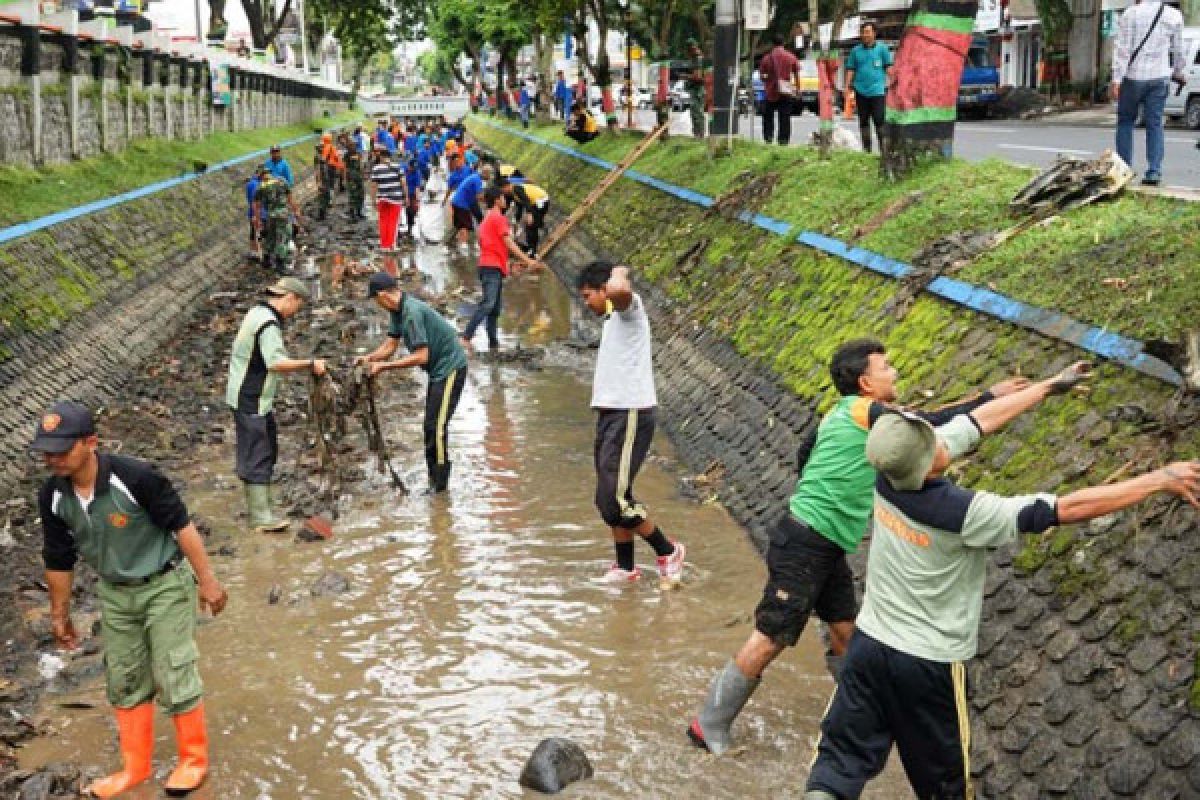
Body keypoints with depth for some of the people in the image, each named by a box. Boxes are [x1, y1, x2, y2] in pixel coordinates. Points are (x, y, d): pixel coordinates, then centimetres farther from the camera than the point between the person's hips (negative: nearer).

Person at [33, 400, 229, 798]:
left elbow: (181, 525, -19)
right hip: (114, 593, 6)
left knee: (174, 677, -1)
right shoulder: (52, 497, -13)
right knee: (123, 682, 14)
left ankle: (193, 760, 20)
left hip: (165, 586, -5)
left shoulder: (135, 477, -30)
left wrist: (207, 580, -15)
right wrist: (60, 614, 11)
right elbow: (59, 560, 2)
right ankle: (135, 768, 31)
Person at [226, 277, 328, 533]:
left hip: (257, 398, 11)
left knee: (267, 449, 18)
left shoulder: (258, 312, 13)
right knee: (257, 455, -8)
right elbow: (276, 363, -30)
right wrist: (310, 364, -24)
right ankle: (261, 517, -5)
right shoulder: (269, 323, -20)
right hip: (251, 399, -11)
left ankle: (261, 504, 27)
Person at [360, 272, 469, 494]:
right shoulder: (399, 310, 6)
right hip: (439, 369, 11)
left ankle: (439, 486, -5)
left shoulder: (412, 312, -25)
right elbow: (390, 344, 9)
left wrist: (383, 366, -22)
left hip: (450, 367, -11)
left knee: (436, 426, -11)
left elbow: (421, 357, -26)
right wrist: (369, 357, -10)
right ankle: (435, 483, 22)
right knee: (430, 426, 14)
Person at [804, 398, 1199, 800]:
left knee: (839, 759, 7)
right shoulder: (968, 513, -27)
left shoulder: (889, 473, -12)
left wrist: (1050, 385, 12)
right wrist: (1162, 478, -15)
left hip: (870, 643, 4)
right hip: (929, 663, -4)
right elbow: (1069, 508, -23)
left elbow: (980, 418, 0)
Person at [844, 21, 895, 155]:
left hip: (878, 90, -3)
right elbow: (851, 69, 12)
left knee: (879, 120, -7)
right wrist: (848, 86, 3)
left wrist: (889, 81, -3)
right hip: (861, 91, 3)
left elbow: (889, 66, 6)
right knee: (863, 121, 7)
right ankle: (866, 149, 15)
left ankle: (883, 148, -1)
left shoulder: (882, 48, 4)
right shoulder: (855, 50, 11)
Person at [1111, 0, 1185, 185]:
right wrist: (1179, 72, 26)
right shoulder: (1174, 16, 3)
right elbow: (1177, 49, 11)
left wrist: (1116, 80, -10)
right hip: (1160, 78, 3)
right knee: (1155, 124, 5)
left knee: (1125, 121, 10)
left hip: (1133, 76, -3)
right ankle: (1154, 172, 0)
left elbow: (1122, 49, -10)